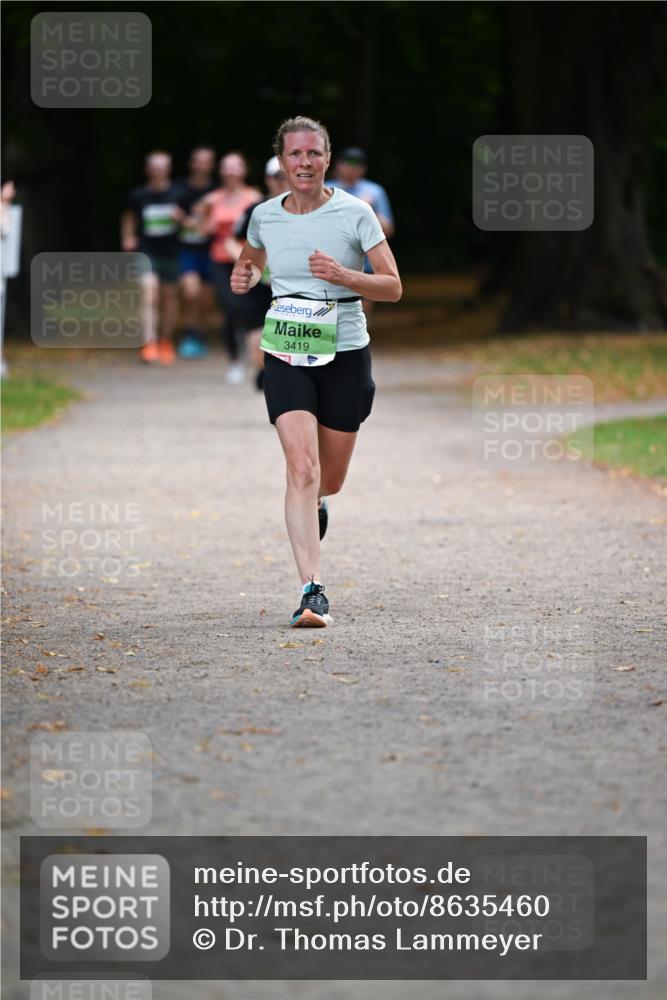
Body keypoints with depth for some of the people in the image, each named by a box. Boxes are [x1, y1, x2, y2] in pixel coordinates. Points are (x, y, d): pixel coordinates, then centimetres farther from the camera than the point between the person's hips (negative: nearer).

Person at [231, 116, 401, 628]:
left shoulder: (355, 213, -6)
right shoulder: (265, 216, 3)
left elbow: (393, 287, -5)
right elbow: (251, 258, 26)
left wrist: (342, 274, -21)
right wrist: (244, 275, 3)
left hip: (345, 355, 0)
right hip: (286, 357, 0)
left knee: (329, 480, 11)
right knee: (302, 467, -19)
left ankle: (315, 504, 51)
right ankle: (313, 590, -23)